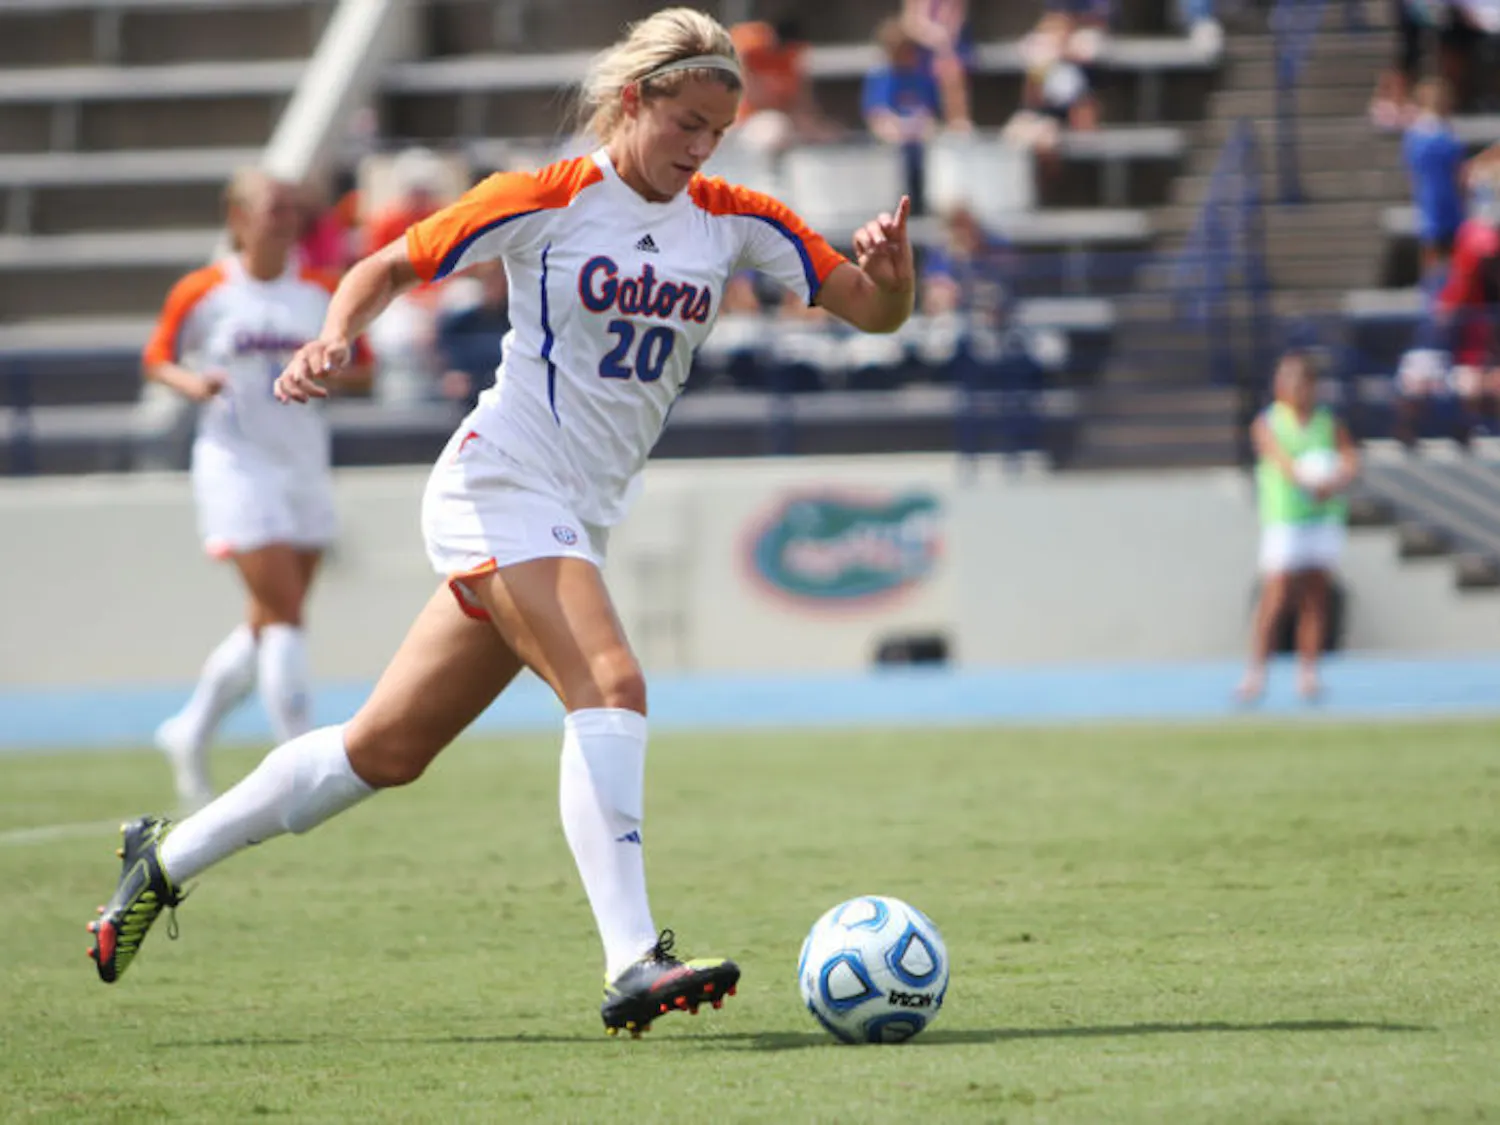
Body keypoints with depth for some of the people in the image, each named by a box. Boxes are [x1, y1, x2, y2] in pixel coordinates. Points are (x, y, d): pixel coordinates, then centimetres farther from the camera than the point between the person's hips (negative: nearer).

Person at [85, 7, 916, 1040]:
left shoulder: (735, 221, 6)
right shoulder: (547, 201, -6)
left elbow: (875, 311, 4)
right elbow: (390, 267, 1)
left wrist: (891, 269, -18)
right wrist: (337, 337, -18)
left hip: (578, 520, 6)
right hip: (504, 481, -6)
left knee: (390, 749, 10)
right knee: (611, 686, -26)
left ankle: (169, 858, 24)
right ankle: (633, 964, -33)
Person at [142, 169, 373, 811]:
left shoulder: (321, 293, 5)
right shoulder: (202, 293, -3)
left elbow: (360, 368, 11)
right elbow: (156, 359, 8)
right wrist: (192, 384, -13)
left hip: (304, 465, 5)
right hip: (236, 464, -5)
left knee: (269, 624, 10)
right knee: (284, 611, -14)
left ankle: (190, 736, 30)